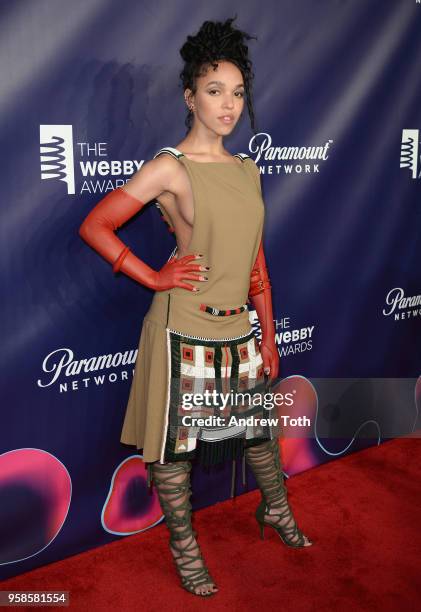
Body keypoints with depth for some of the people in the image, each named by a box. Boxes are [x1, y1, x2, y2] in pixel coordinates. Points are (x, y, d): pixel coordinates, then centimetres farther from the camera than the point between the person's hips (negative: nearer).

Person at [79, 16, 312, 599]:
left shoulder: (247, 169, 9)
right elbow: (94, 227, -10)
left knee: (262, 424, 20)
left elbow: (256, 258, 12)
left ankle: (276, 509, 47)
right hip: (183, 329, -6)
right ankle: (184, 546, 30)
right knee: (175, 440, 8)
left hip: (239, 329, 6)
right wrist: (153, 277, -10)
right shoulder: (170, 167, -10)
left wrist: (268, 333, 12)